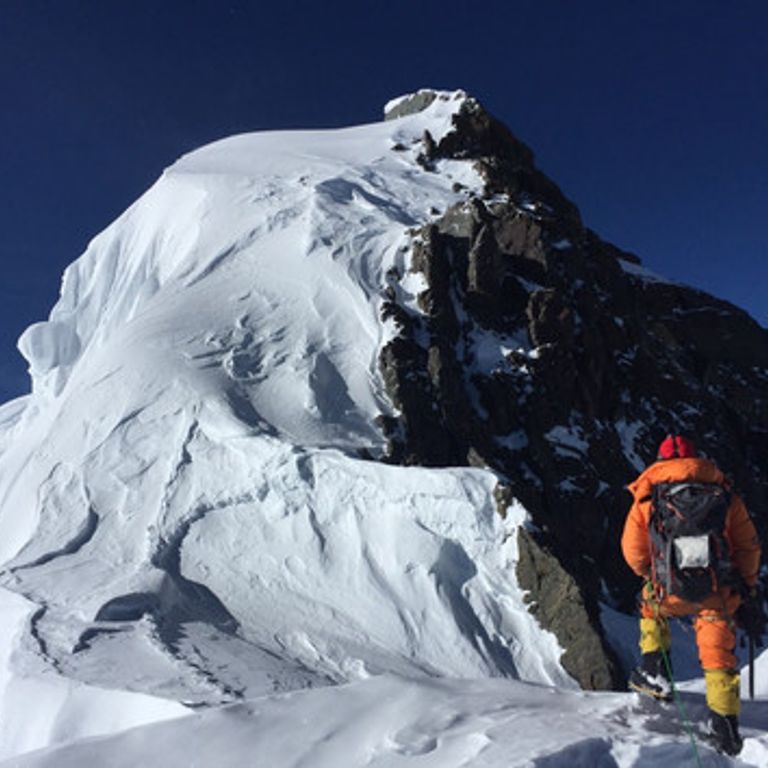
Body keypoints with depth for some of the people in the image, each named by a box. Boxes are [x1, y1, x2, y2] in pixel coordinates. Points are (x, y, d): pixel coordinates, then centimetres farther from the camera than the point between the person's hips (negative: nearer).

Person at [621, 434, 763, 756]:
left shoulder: (648, 496, 4)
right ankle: (725, 722, 10)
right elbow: (748, 546, 9)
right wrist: (747, 591, 22)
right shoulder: (724, 494, 7)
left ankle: (655, 671, 24)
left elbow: (633, 552, 7)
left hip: (671, 593, 0)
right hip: (720, 594, 1)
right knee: (719, 655, 16)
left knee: (649, 604, 31)